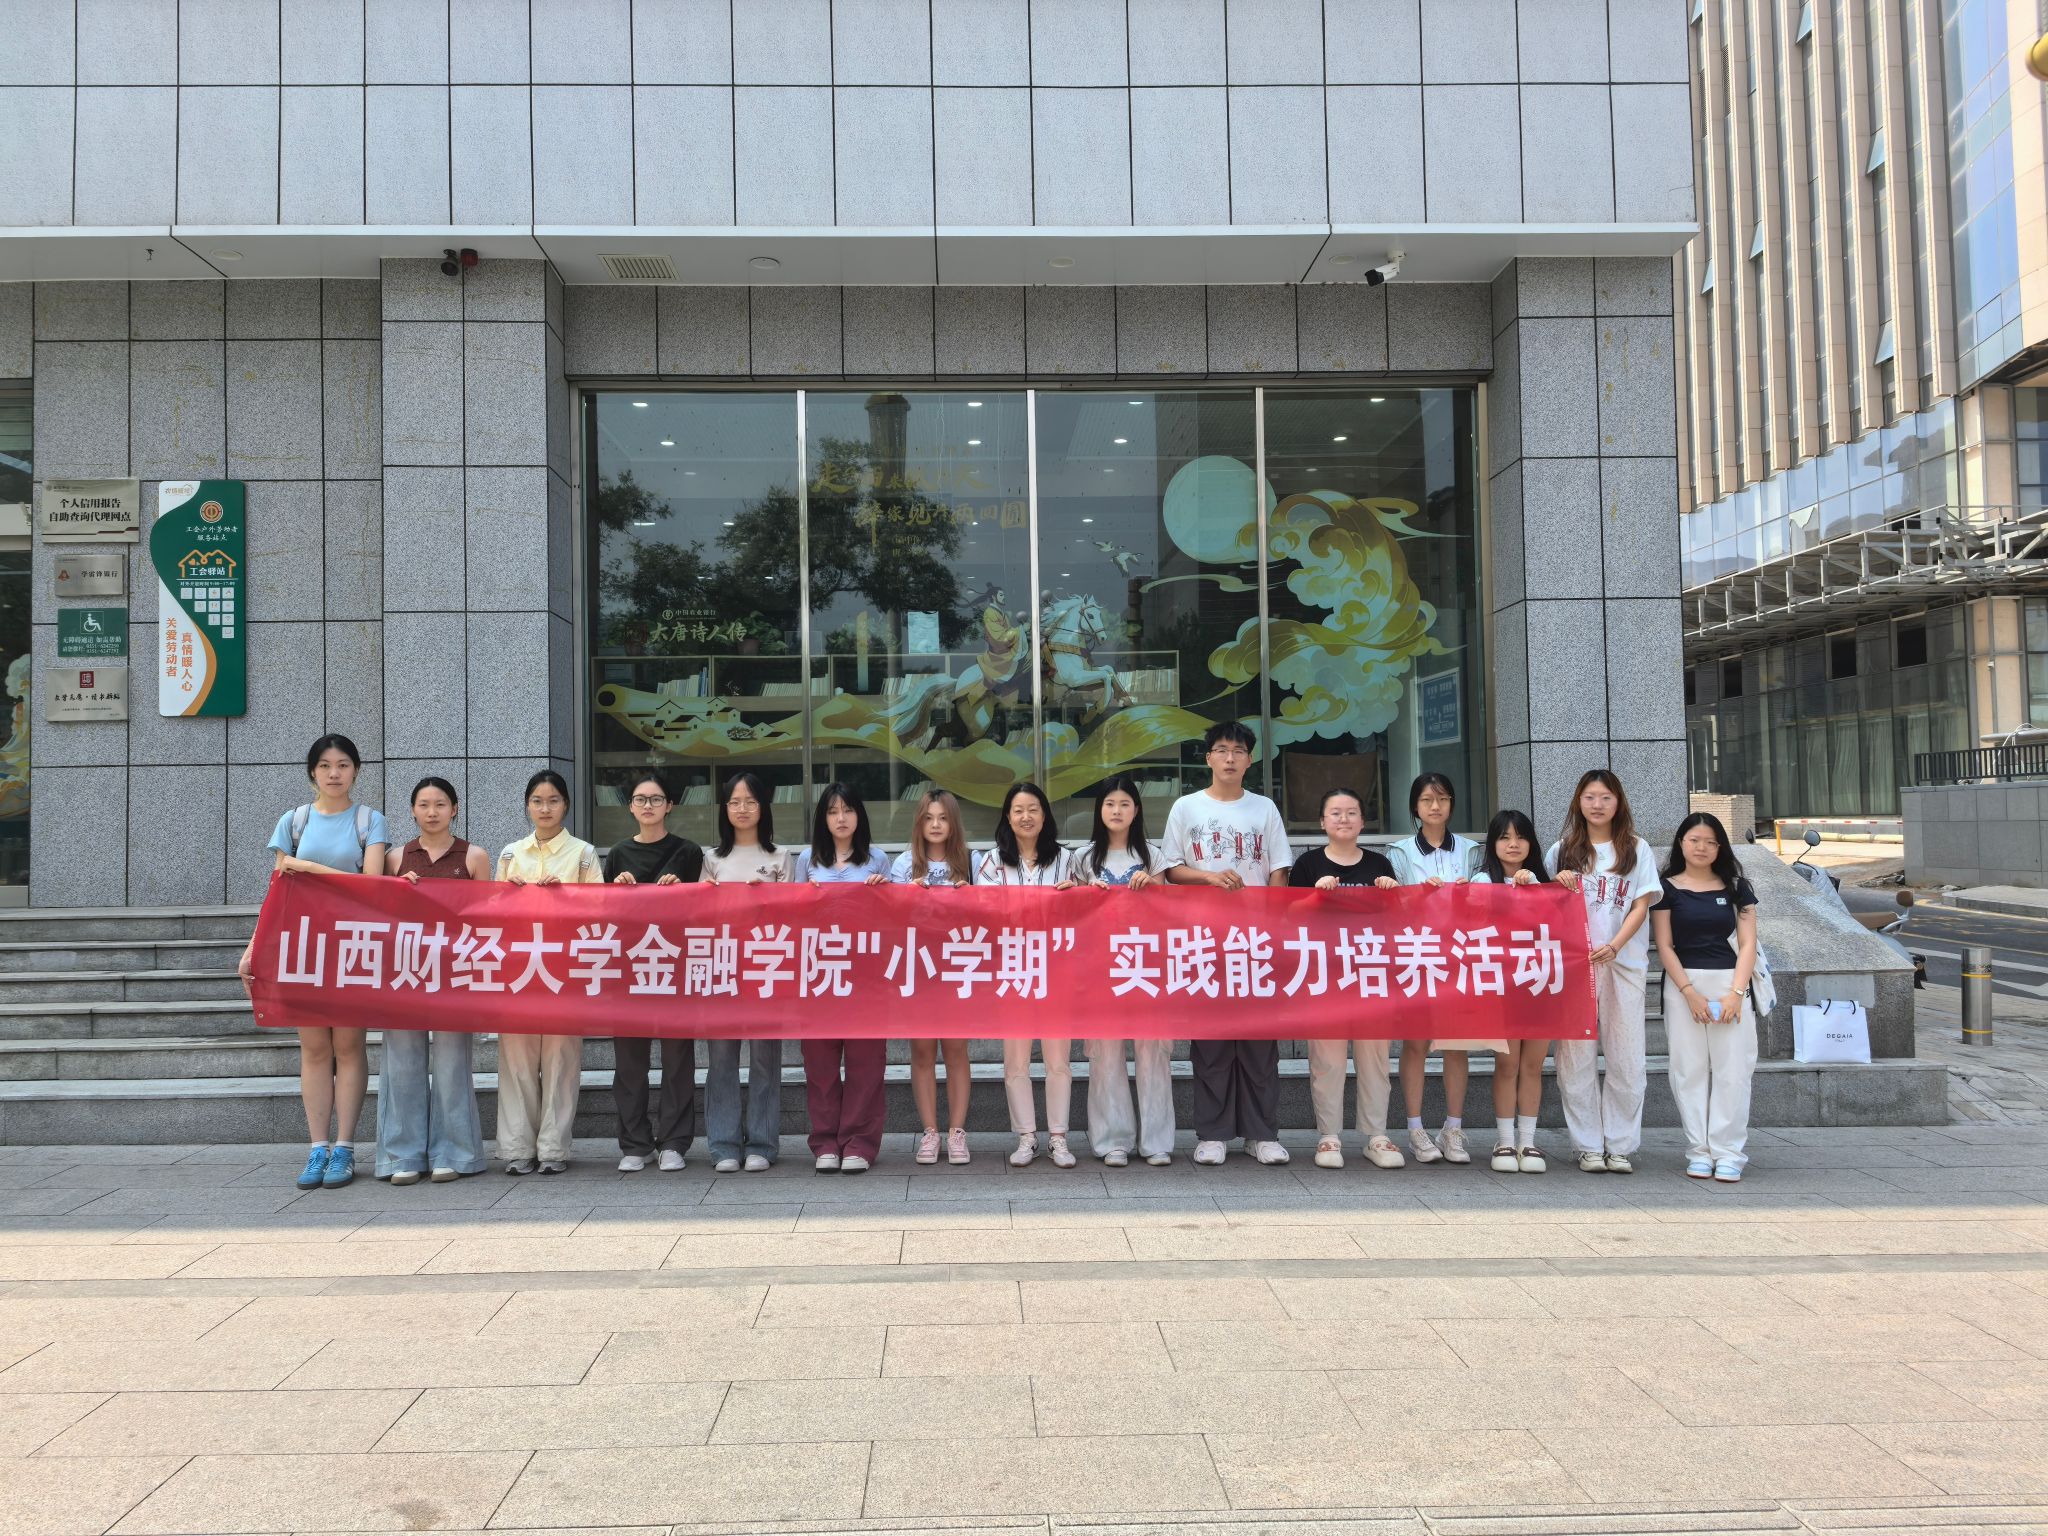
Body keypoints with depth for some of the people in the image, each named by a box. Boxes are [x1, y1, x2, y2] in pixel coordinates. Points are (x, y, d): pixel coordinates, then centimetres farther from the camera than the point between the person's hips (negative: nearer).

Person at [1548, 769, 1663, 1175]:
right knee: (1576, 1057, -1)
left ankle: (1621, 1146, 8)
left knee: (1626, 1058, 0)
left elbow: (1641, 906, 2)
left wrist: (1613, 946, -14)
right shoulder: (1562, 851, 12)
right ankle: (1588, 1146, 5)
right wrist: (1558, 885, -9)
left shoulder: (1637, 850, 9)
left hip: (1624, 962, 0)